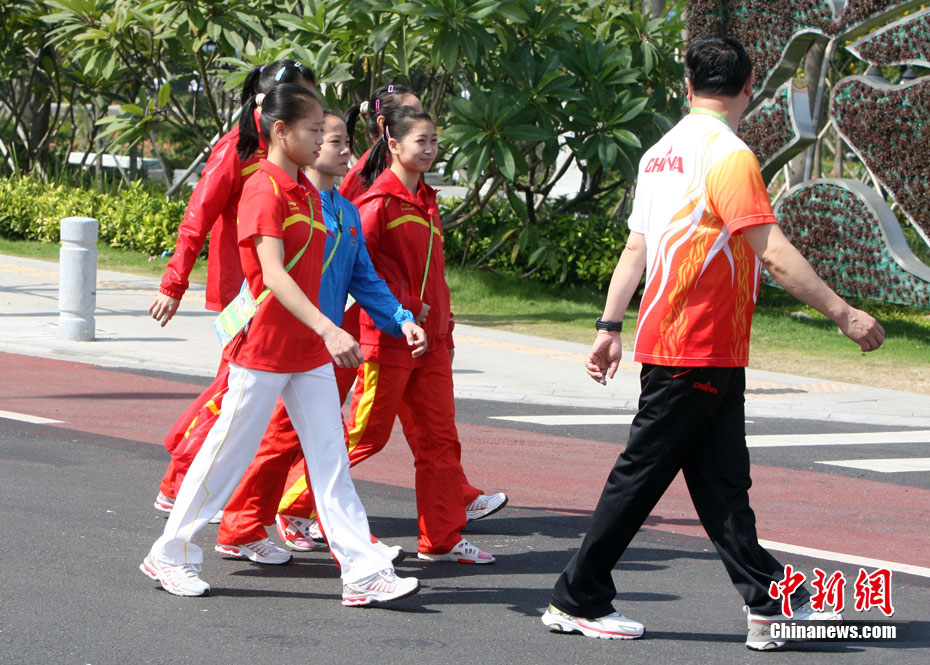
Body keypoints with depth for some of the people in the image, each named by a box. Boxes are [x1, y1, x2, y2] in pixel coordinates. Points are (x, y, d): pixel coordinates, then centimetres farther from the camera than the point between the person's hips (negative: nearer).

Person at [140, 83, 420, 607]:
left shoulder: (306, 191, 11)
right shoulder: (265, 190, -16)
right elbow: (273, 275, -28)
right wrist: (328, 329, -38)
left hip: (308, 350, 8)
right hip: (264, 345, -8)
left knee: (332, 460, 1)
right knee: (230, 452, 3)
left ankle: (365, 573, -3)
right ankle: (172, 555, 17)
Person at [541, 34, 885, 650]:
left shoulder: (661, 154, 11)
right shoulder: (728, 155, -15)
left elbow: (635, 250, 15)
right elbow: (774, 252, -21)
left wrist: (610, 329, 19)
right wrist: (842, 313, -18)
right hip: (699, 350, -9)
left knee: (722, 481, 5)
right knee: (643, 473, -1)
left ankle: (772, 605, 4)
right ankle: (577, 600, 6)